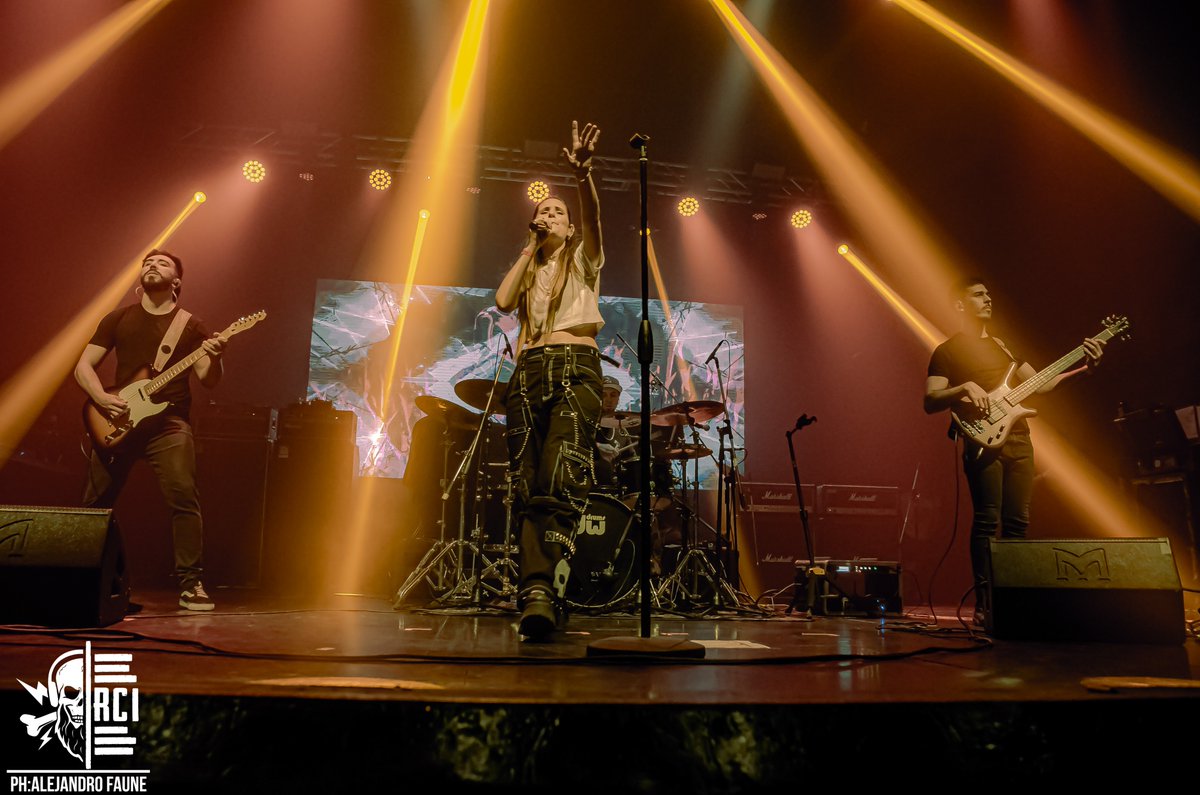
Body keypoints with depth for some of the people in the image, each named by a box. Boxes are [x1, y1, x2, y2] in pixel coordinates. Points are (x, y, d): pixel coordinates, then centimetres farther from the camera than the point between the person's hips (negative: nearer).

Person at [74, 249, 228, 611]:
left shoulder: (190, 326, 8)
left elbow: (208, 380, 2)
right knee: (95, 503, 8)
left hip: (169, 422, -2)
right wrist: (101, 397, -8)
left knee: (184, 498, -16)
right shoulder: (118, 318, 13)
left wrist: (214, 357, -20)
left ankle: (190, 583, -10)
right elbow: (83, 366, 11)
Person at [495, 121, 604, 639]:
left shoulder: (582, 258, 21)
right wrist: (527, 251, 17)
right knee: (528, 489, -8)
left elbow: (592, 216, -1)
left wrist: (582, 173, -21)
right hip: (528, 372, 4)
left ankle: (541, 593, -32)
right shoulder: (528, 272, 29)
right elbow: (503, 302, 7)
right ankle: (538, 593, -11)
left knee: (562, 483, -24)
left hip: (574, 367, -4)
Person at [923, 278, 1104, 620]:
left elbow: (1038, 384, 21)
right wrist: (964, 387, -20)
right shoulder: (947, 351, 5)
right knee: (987, 521, -12)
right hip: (983, 440, -6)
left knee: (1017, 522, 4)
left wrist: (1082, 368, 10)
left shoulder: (1002, 346, 24)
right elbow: (930, 403, -5)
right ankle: (985, 603, -9)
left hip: (1018, 439, 6)